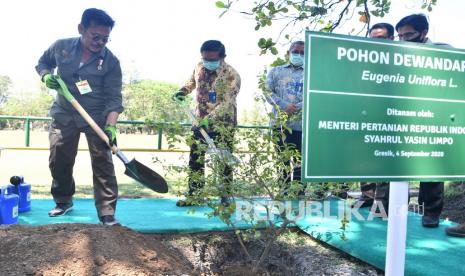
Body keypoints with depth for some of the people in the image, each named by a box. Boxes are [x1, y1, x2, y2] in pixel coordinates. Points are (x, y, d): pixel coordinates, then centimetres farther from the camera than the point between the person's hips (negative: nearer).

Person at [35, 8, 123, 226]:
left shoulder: (111, 62, -13)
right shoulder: (61, 47, -5)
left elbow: (114, 98, -16)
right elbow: (42, 62, 15)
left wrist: (111, 126, -30)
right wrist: (46, 76, -8)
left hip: (97, 118, -3)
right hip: (64, 114, 3)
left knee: (103, 163, -7)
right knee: (58, 161, 11)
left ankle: (107, 213, -1)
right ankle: (63, 201, 35)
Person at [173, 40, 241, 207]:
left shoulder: (231, 75, -19)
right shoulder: (199, 67, 1)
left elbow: (227, 103, -29)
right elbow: (192, 81, 24)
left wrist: (210, 119, -40)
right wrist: (183, 91, 3)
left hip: (223, 124, -5)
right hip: (200, 121, 6)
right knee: (195, 159, 8)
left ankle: (225, 196, 14)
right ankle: (193, 195, 20)